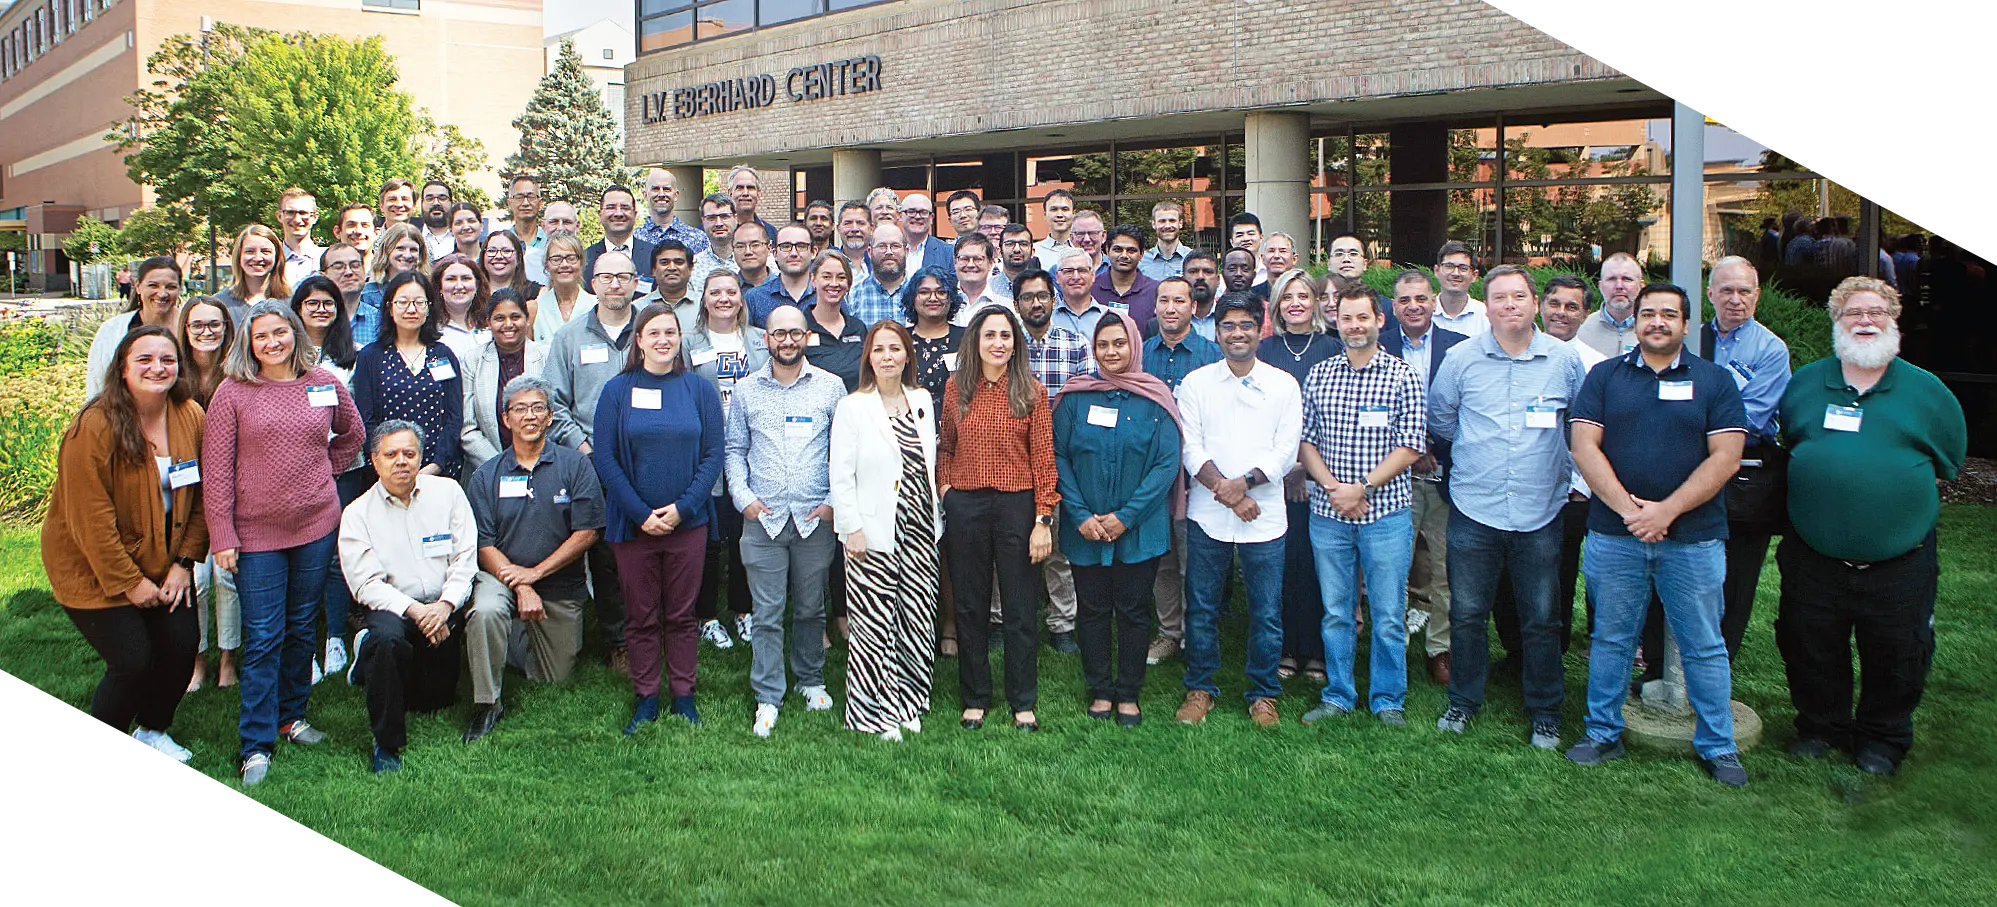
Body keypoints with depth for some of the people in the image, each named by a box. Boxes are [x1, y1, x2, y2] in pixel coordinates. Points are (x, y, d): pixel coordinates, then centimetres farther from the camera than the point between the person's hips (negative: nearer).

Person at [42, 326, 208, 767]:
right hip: (94, 567, -5)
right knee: (133, 660, -9)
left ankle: (152, 729, 28)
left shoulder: (191, 417, -5)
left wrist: (184, 562, -5)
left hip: (162, 561, 5)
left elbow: (199, 496, 2)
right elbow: (91, 519, -20)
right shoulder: (95, 427, -21)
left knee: (182, 645, 1)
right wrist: (129, 582, -17)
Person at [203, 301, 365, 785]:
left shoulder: (325, 383, 4)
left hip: (317, 526, 3)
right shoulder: (232, 393, -4)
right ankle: (257, 745, 4)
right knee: (262, 638, -2)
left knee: (302, 629, 13)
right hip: (256, 532, -3)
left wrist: (320, 473, 11)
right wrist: (222, 537, -9)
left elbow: (351, 434, 22)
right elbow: (215, 470, -5)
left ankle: (291, 715, 29)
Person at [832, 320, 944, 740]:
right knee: (874, 623, -3)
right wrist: (853, 528, -12)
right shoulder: (852, 407, -3)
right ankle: (874, 710, 10)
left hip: (919, 530, 5)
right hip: (875, 532, -5)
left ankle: (906, 703, 20)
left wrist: (935, 523, 12)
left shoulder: (923, 401, 11)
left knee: (916, 619, 7)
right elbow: (840, 475, -6)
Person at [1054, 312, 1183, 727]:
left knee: (1133, 611, 7)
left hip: (1140, 528, -1)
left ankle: (1128, 694, 21)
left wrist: (1125, 516, -13)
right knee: (1092, 609, 9)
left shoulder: (1155, 399, -3)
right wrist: (1081, 516, -10)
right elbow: (1058, 457, 0)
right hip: (1085, 530, 1)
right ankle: (1100, 690, 23)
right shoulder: (1075, 397, 1)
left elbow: (1167, 463, -7)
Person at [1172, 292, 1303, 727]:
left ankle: (1264, 694, 20)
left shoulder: (1284, 384, 5)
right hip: (1207, 515, 0)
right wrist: (1225, 491, -13)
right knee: (1202, 607, 7)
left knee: (1267, 611, 5)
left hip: (1265, 516, 0)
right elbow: (1190, 448, -2)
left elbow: (1286, 451, -2)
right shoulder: (1195, 383, 6)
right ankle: (1200, 688, 23)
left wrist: (1242, 483, -15)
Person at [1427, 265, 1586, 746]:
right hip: (1473, 511, 0)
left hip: (1540, 512, 0)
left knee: (1540, 620, 7)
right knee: (1467, 614, 7)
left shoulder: (1565, 359, 1)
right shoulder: (1461, 358, 1)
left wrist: (1565, 468, 8)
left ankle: (1545, 713, 21)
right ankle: (1463, 702, 24)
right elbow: (1438, 417, 16)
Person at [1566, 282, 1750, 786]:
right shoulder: (1604, 377, 6)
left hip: (1694, 537, -1)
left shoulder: (1715, 381, 4)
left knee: (1704, 646, 6)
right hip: (1614, 536, 1)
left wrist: (1666, 511, -13)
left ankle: (1717, 746, 19)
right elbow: (1585, 448, -2)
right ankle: (1603, 734, 23)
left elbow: (1725, 457, -4)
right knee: (1611, 639, 10)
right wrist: (1626, 507, -13)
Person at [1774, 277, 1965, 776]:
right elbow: (1781, 446, 17)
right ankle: (1821, 727, 33)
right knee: (1811, 652, 13)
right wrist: (1817, 490, 9)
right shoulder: (1803, 383, 6)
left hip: (1899, 564, -1)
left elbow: (1948, 460, 11)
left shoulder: (1926, 389, 2)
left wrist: (1902, 491, 5)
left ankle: (1882, 738, 30)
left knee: (1894, 659, 9)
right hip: (1813, 560, 1)